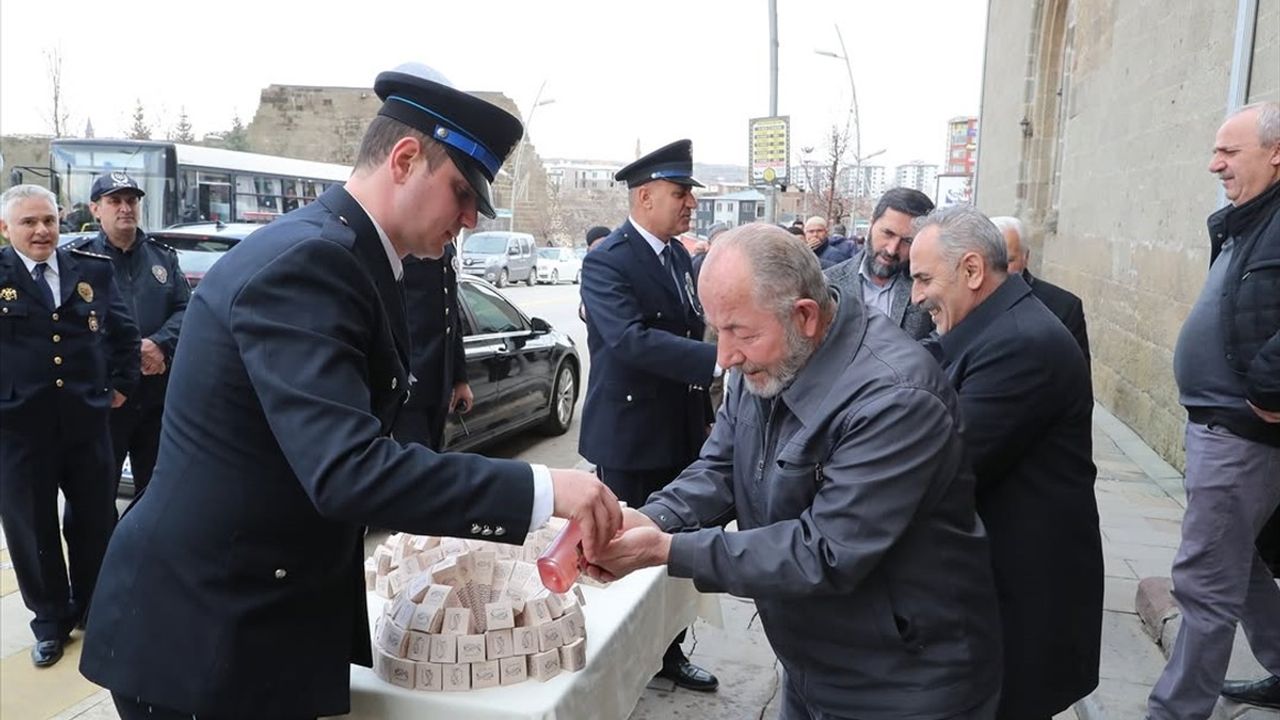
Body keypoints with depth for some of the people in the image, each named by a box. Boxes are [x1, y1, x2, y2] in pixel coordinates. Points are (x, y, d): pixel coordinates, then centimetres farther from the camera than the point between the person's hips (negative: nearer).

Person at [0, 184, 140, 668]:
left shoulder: (92, 270, 3)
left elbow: (124, 331, 13)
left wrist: (121, 384, 9)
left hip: (86, 420, 2)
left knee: (95, 522, 13)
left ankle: (94, 609, 32)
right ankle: (50, 621, 27)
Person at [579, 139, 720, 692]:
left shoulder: (679, 255, 9)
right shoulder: (606, 262, -16)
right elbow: (632, 339, -30)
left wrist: (704, 413, 16)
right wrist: (719, 359, -37)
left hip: (682, 432, 7)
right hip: (631, 434, -7)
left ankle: (669, 653, 32)